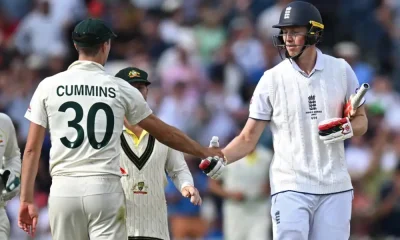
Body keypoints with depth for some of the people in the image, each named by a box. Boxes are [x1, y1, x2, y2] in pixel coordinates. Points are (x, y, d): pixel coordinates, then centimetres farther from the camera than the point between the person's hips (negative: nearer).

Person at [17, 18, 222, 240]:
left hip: (63, 189, 2)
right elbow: (164, 132, 14)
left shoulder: (48, 86, 5)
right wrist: (203, 152, 28)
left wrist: (26, 199, 5)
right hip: (105, 188, -2)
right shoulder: (121, 89, 4)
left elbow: (32, 148, 3)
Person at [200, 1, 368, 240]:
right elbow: (248, 138, -1)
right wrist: (220, 159, -19)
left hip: (335, 188, 2)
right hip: (291, 187, -2)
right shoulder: (272, 79, -1)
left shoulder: (341, 70, 4)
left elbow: (361, 121, 13)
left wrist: (346, 129, -10)